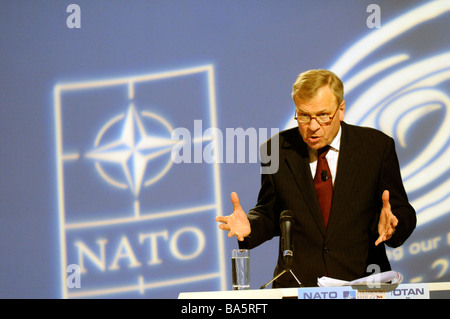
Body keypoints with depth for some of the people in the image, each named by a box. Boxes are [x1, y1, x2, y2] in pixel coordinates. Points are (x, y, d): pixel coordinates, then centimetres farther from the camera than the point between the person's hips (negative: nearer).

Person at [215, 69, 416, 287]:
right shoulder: (277, 150, 6)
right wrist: (249, 226, -8)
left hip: (362, 284, -1)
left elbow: (403, 213, 5)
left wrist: (390, 225, -17)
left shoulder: (377, 146, 2)